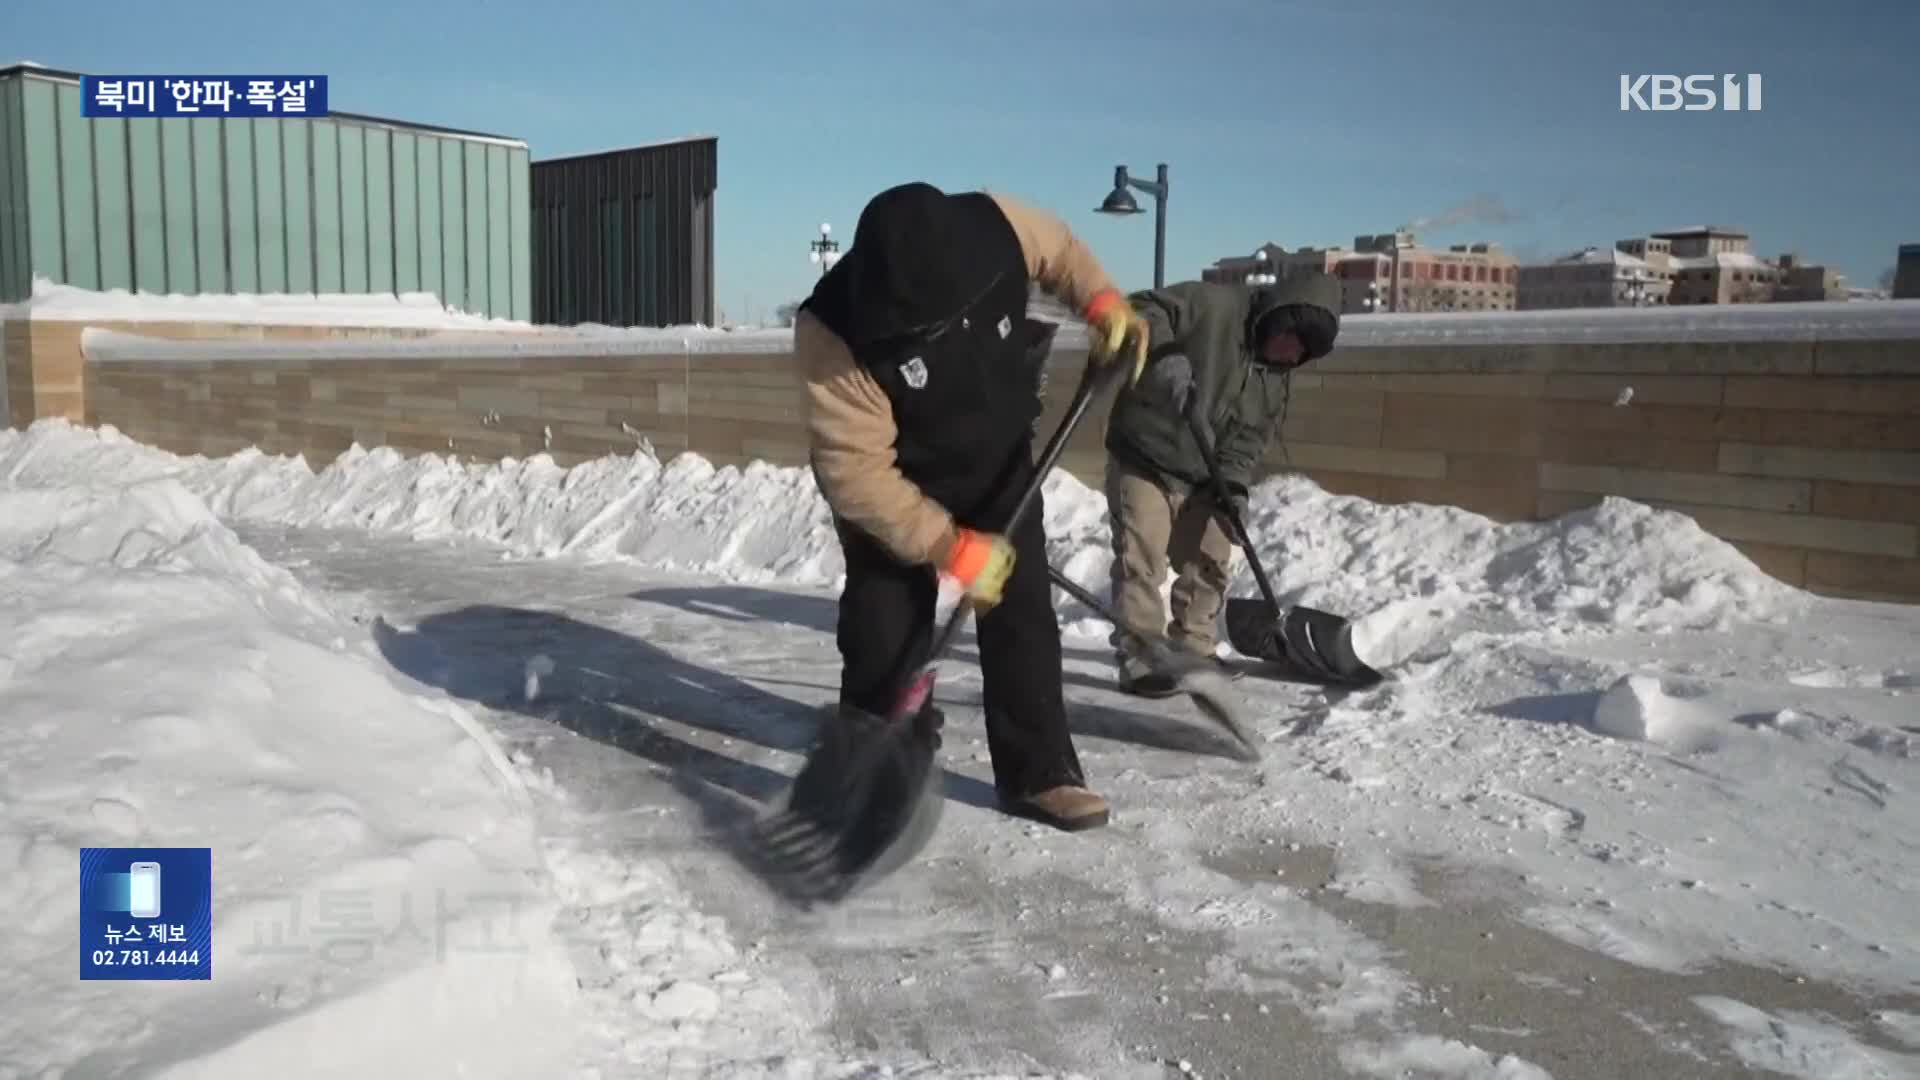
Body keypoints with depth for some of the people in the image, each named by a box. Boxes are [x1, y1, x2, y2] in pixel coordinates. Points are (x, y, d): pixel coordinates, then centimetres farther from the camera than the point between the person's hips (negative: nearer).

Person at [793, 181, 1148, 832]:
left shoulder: (997, 226, -27)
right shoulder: (834, 331, -36)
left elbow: (1059, 249, -1)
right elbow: (857, 473, -32)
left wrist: (1103, 302, -15)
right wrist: (949, 547, -33)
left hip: (998, 462, 3)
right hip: (895, 485, -3)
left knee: (1023, 612, 4)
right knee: (885, 631, -3)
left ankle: (1038, 773, 16)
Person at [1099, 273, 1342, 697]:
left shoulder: (1277, 376, 4)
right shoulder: (1212, 305, -19)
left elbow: (1251, 435, 3)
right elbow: (1142, 311, -27)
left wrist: (1235, 482, -14)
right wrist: (1163, 358, -44)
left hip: (1201, 478, 8)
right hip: (1143, 460, -8)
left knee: (1210, 561, 12)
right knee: (1141, 561, -7)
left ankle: (1194, 649, 26)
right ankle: (1138, 661, -1)